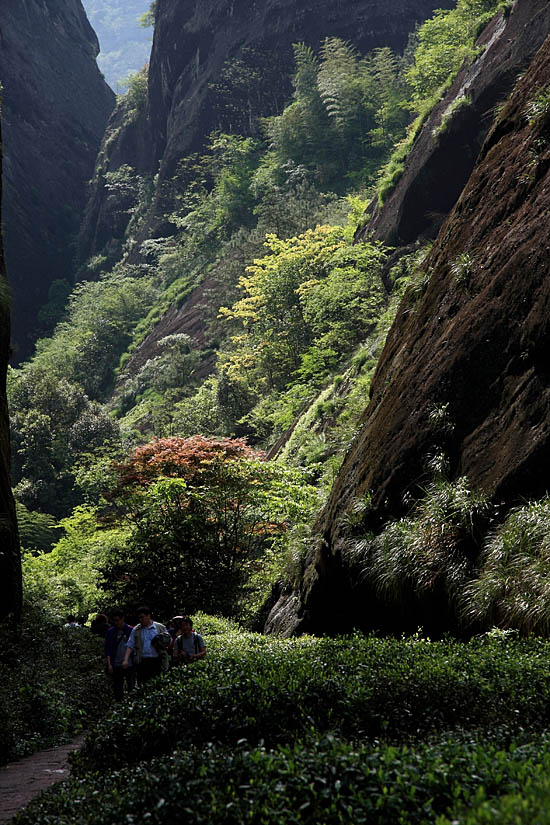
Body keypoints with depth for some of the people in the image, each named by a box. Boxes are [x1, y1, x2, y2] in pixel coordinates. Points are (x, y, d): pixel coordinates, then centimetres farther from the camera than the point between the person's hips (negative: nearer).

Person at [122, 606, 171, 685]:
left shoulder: (161, 628, 8)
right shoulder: (136, 630, 11)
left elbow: (169, 642, 13)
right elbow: (130, 646, 7)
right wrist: (126, 660, -4)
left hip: (157, 661, -1)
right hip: (142, 662, 1)